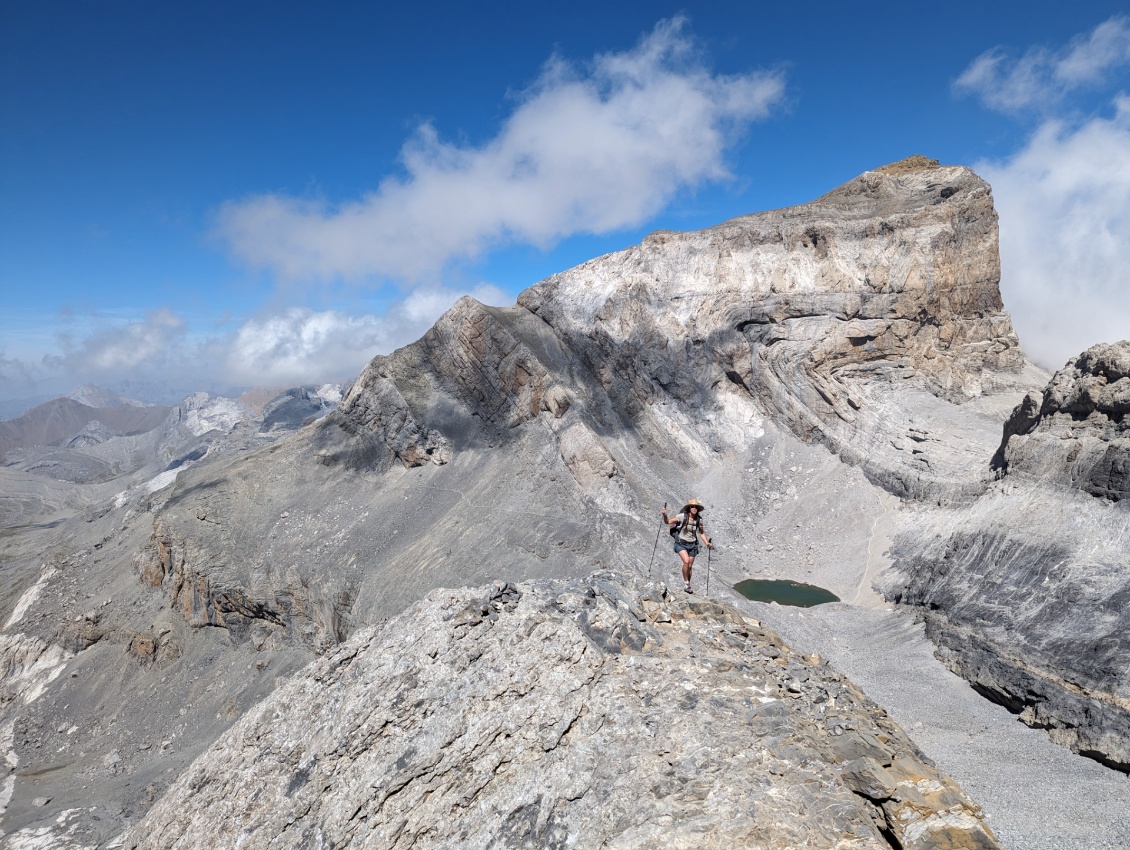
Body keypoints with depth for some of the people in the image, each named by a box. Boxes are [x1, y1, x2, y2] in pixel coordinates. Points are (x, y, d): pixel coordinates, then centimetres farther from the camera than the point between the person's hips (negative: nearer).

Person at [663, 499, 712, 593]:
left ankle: (687, 586, 27)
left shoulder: (699, 520, -4)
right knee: (686, 561, -24)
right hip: (681, 543, -3)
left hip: (692, 544, 3)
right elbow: (668, 522, -11)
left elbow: (702, 533, 9)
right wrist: (664, 515, -30)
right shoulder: (682, 516, -14)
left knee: (690, 566, 7)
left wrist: (707, 543, -3)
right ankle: (686, 582, -5)